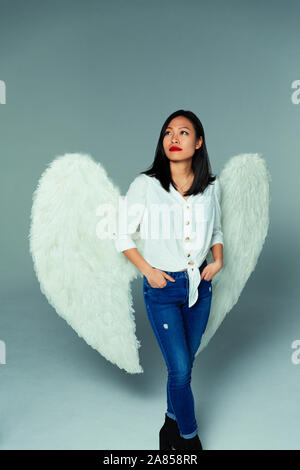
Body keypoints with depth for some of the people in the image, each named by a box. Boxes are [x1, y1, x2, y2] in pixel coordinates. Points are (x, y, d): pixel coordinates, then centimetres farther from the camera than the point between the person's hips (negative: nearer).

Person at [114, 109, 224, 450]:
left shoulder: (211, 187, 1)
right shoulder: (145, 185, -10)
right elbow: (124, 237, -3)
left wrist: (218, 259, 0)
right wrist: (148, 270, -12)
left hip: (199, 284, 4)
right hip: (162, 287, -3)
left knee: (185, 363, 17)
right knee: (180, 369, 0)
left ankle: (172, 421, 42)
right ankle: (190, 436, 26)